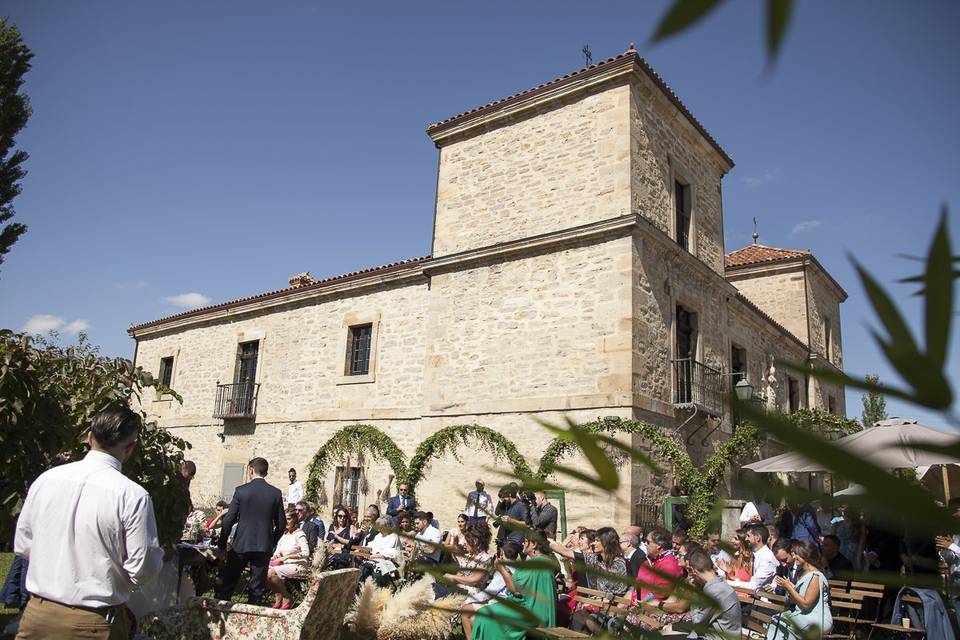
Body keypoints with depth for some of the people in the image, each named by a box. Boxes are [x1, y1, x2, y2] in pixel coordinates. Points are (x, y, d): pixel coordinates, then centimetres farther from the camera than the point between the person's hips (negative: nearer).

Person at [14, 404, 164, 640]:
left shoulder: (45, 479, -5)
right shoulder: (133, 495, -19)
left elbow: (22, 546, 8)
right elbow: (143, 571, -15)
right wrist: (160, 553, 5)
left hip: (38, 614, 4)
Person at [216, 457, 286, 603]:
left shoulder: (241, 490, -6)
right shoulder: (276, 493, -2)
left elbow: (229, 520, -5)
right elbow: (281, 524, 2)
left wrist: (222, 543, 7)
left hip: (241, 544, -1)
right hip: (264, 546, 1)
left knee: (228, 582, 14)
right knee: (257, 587, 10)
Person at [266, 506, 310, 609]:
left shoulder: (300, 534, -6)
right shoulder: (284, 534, 17)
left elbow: (306, 553, -16)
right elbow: (278, 551, 17)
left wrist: (286, 557, -19)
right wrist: (275, 556, -7)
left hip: (297, 565, -7)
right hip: (285, 564, 7)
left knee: (271, 573, -26)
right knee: (264, 571, -19)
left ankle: (287, 598, -8)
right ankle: (279, 598, -5)